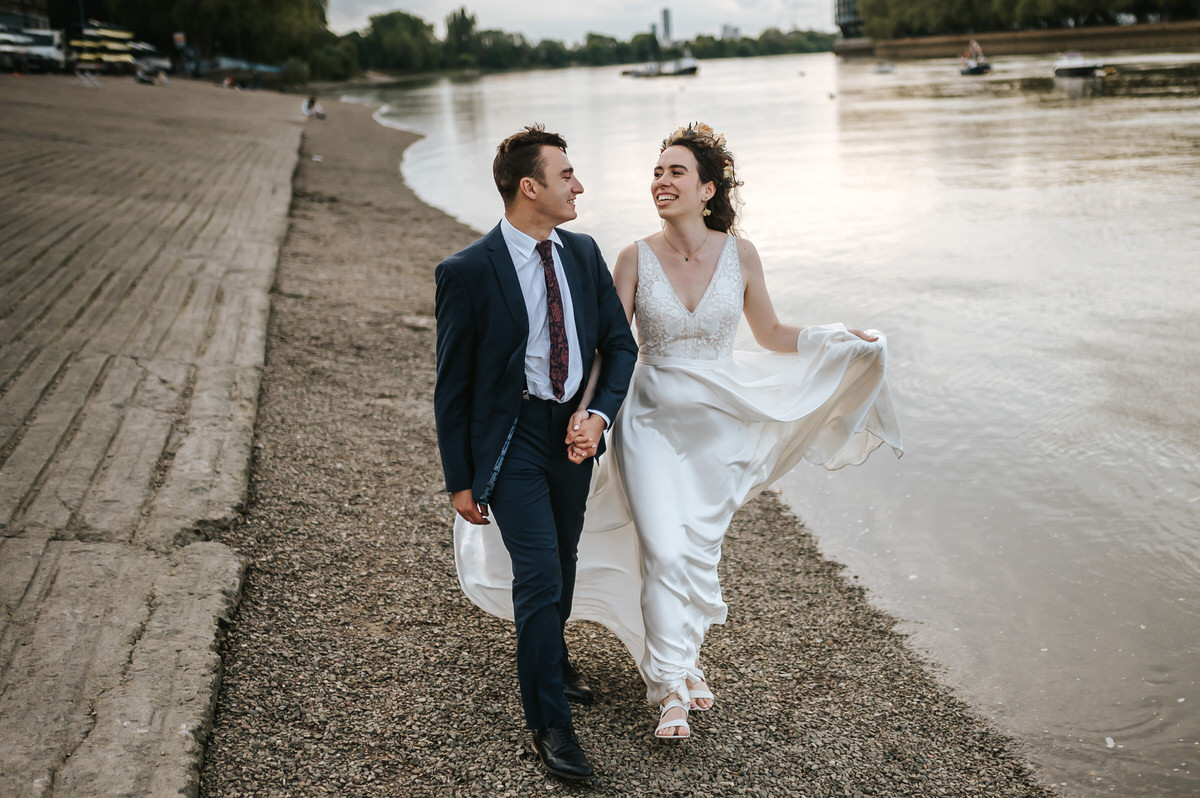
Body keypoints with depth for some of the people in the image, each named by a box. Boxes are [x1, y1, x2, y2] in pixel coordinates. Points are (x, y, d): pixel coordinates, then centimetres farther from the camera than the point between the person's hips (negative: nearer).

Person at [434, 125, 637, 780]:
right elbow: (451, 386, -9)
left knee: (562, 562, 21)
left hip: (574, 430, 6)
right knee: (539, 573, -11)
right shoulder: (467, 272, -15)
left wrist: (596, 414, -10)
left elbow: (620, 344, 7)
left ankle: (550, 658, 49)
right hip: (510, 438, -5)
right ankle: (550, 725, 5)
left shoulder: (584, 253, 1)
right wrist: (460, 480, -7)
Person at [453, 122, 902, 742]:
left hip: (719, 426, 2)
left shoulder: (739, 254, -4)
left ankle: (683, 655, 36)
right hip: (652, 423, -1)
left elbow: (772, 335, 8)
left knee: (699, 549, 11)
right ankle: (671, 691, 1)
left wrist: (843, 338, 0)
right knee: (663, 550, -11)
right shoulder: (636, 259, -7)